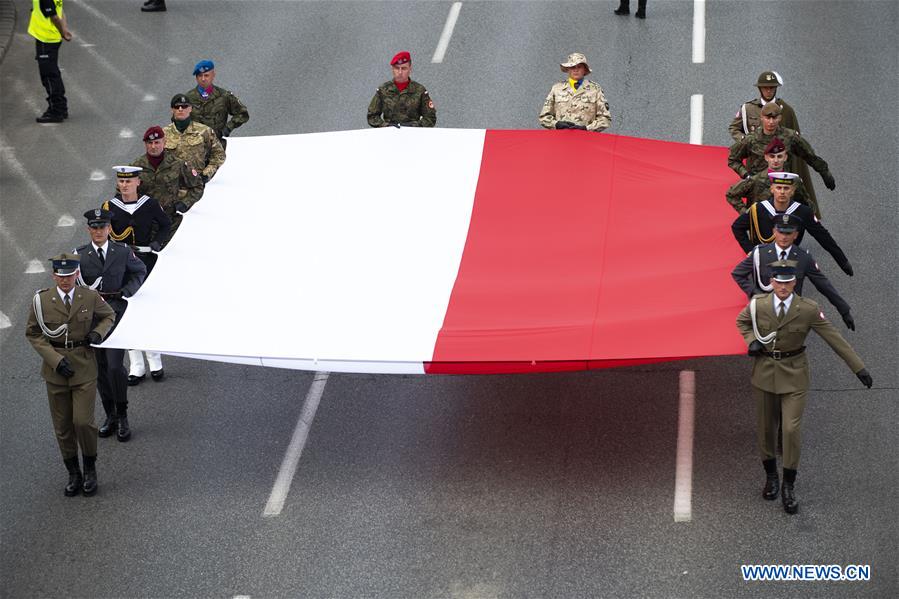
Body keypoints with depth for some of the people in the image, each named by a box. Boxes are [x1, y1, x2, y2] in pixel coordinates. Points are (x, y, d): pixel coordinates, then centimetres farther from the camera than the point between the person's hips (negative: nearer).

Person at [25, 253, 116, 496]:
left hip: (84, 366, -1)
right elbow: (33, 334, 0)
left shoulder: (90, 298, -4)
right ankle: (74, 474, 22)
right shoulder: (41, 301, -6)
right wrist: (55, 359, -11)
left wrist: (98, 332, -8)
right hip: (55, 368, 1)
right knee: (62, 426, 7)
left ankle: (90, 469, 15)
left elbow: (109, 315, 14)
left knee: (83, 421, -9)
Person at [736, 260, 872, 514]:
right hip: (765, 372, 2)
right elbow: (742, 321, 13)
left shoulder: (808, 310, -15)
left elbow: (835, 338, -10)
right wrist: (751, 340, -7)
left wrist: (859, 368, -10)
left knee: (792, 429, -8)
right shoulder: (758, 305, -10)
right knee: (765, 427, 12)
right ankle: (771, 477, 34)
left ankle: (789, 487, 8)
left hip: (794, 374, -2)